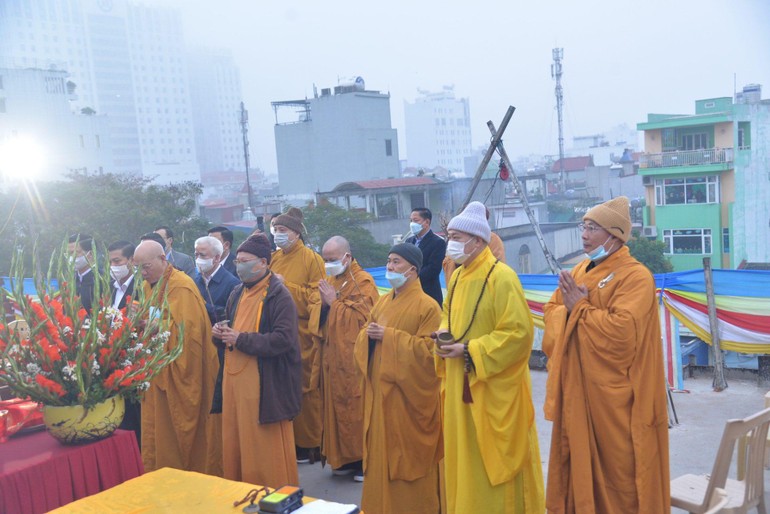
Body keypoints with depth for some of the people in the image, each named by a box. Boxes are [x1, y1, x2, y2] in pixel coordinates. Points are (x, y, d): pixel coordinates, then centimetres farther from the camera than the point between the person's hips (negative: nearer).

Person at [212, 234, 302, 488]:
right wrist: (221, 333, 1)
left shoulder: (279, 296, -11)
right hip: (234, 379, 8)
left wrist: (240, 339, -18)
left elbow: (283, 340, -20)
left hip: (265, 384, -7)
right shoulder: (237, 293, 13)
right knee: (235, 442, 13)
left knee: (265, 446, 2)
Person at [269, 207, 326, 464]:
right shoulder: (274, 258, 13)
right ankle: (287, 440, 17)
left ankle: (310, 444, 11)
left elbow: (316, 295, -11)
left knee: (305, 388, -1)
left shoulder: (311, 259, -3)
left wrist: (285, 285, -14)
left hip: (302, 335, -5)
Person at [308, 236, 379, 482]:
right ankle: (343, 457, 21)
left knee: (357, 408, -2)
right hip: (332, 357, 7)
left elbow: (362, 317, -17)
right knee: (336, 406, 10)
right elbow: (314, 312, 14)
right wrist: (321, 302, -7)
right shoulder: (329, 281, 15)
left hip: (354, 358, -7)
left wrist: (334, 302, -15)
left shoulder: (363, 282, -8)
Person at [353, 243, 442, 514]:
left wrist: (389, 336, -19)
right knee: (382, 450, 13)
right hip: (380, 388, 7)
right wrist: (368, 334, -9)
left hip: (408, 393, -7)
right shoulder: (382, 301, 12)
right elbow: (363, 337, 15)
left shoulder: (427, 305, -11)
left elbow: (428, 348, -19)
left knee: (408, 454, 3)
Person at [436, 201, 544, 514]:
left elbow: (519, 332, -21)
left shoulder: (501, 277, -17)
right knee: (464, 456, 15)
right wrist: (445, 335, -1)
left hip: (494, 388, -8)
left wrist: (469, 351, -22)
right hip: (459, 385, 8)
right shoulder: (457, 277, 9)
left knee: (495, 461, 3)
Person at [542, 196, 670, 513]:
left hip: (613, 395, -7)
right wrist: (570, 308, -10)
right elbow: (552, 310, 12)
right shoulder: (580, 270, 12)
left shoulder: (635, 276, -14)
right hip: (577, 389, 7)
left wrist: (580, 309, -15)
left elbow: (622, 332, -25)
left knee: (615, 469, 5)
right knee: (578, 460, 15)